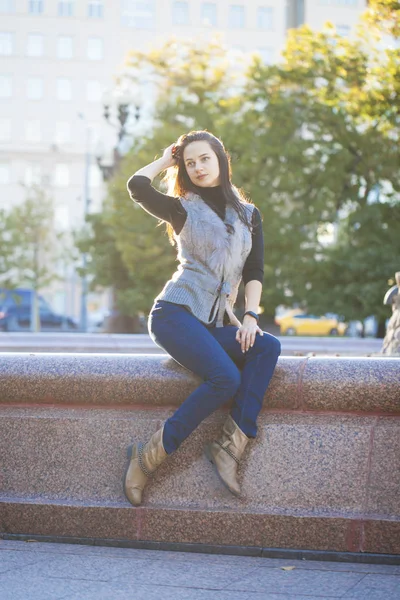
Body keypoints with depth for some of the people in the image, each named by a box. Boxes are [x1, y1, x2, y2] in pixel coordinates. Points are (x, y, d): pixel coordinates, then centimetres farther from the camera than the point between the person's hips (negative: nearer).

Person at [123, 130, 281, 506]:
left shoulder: (248, 215, 18)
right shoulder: (183, 209, 7)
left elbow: (255, 271, 11)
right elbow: (137, 186, -11)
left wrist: (250, 316, -5)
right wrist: (166, 160, 9)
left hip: (215, 323, 5)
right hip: (175, 313, -5)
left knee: (267, 347, -24)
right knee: (226, 378, -28)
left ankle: (231, 443, -28)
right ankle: (148, 457, -22)